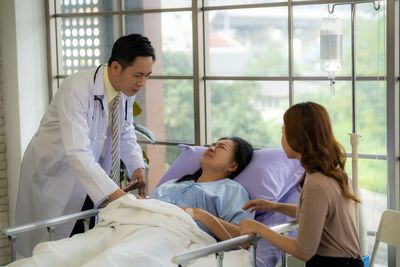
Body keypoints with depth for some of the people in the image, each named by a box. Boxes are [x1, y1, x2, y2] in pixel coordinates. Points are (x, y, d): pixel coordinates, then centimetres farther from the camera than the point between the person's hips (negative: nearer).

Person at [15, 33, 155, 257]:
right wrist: (115, 194, -44)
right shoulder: (77, 90, -30)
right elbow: (77, 152, -38)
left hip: (91, 176, 6)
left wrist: (137, 166, -6)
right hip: (54, 177, -6)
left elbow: (125, 131, 12)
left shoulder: (127, 91, -6)